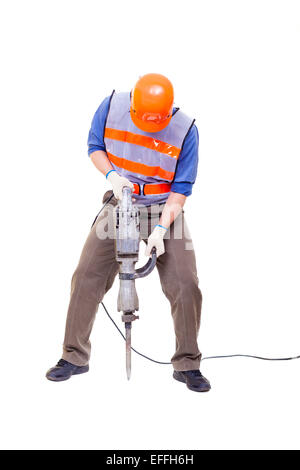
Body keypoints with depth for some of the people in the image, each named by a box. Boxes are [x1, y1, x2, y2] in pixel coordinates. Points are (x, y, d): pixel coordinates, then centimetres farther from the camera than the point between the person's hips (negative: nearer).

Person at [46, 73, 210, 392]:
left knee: (186, 287, -9)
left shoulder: (185, 130, -17)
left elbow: (180, 190, -13)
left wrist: (160, 229, -23)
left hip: (165, 212, -1)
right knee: (87, 277, -3)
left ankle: (187, 365, 9)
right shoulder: (111, 107, -12)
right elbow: (95, 146, 5)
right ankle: (75, 357, 13)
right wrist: (111, 174, -14)